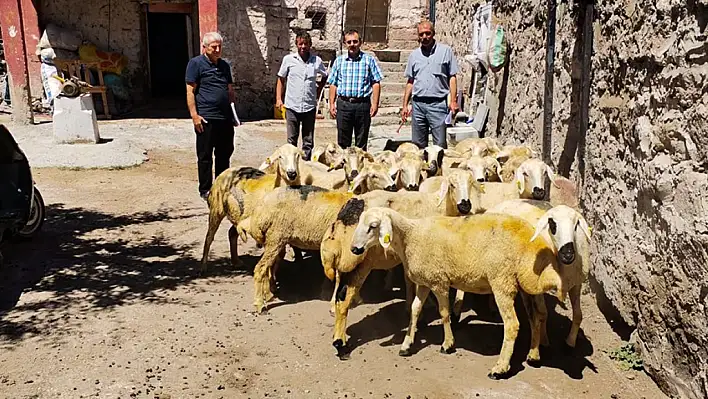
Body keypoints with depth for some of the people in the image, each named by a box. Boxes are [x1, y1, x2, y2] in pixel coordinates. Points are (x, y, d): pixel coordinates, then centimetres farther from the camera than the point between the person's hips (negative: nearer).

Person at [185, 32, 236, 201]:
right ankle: (205, 189, 11)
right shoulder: (196, 63, -3)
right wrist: (194, 115, -14)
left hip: (226, 117, 6)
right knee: (205, 155, 2)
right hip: (206, 118, -6)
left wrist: (235, 110, 15)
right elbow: (190, 91, -7)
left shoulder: (224, 65, 16)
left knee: (225, 153, 13)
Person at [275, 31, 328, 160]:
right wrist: (278, 99, 2)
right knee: (291, 140, 5)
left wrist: (318, 90, 9)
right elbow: (281, 79, 9)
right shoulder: (288, 59, 1)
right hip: (292, 106, -1)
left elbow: (325, 76, 21)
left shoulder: (317, 61, 3)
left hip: (310, 106, 1)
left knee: (308, 141, 7)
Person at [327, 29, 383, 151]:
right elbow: (333, 84, 12)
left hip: (363, 104, -1)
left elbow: (376, 83, 2)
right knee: (343, 142, 5)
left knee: (361, 142, 6)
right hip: (343, 104, 1)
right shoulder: (339, 61, 11)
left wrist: (375, 104, -6)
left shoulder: (369, 60, 5)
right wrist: (332, 104, 3)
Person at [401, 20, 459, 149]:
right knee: (418, 144, 8)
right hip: (418, 104, 4)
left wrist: (453, 101, -7)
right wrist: (405, 105, 12)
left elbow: (452, 77, 3)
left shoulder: (445, 51, 4)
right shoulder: (414, 54, 14)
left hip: (438, 104, -3)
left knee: (440, 145, -5)